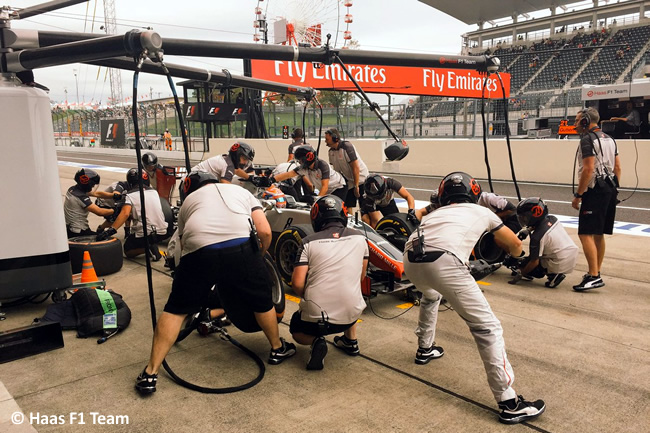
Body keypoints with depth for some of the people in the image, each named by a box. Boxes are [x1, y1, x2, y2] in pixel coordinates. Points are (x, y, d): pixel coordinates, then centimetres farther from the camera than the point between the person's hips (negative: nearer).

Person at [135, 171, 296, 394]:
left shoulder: (188, 201, 33)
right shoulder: (242, 191, 31)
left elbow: (183, 242, 29)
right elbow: (265, 232, 17)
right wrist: (260, 257, 35)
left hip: (199, 250, 0)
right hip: (241, 248, 0)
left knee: (176, 309, 18)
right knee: (263, 302, 24)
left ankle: (150, 374, 21)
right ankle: (278, 349, 43)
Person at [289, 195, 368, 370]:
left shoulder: (309, 242, -3)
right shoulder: (359, 238, 4)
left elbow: (297, 284, -8)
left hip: (315, 316, -3)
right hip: (351, 315, 3)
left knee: (296, 330, 31)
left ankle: (315, 341, -1)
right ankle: (351, 341, 29)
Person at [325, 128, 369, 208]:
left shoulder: (347, 146, -19)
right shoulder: (330, 152, 1)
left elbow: (356, 167, -21)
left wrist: (356, 186, -21)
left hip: (360, 179, -6)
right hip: (349, 182, 6)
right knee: (347, 206, 2)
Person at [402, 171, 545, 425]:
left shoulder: (435, 213, 37)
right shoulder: (482, 212, 31)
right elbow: (516, 245, 43)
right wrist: (514, 254, 66)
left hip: (411, 260, 5)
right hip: (443, 264, -5)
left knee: (430, 295, 40)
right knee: (487, 328, 4)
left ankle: (425, 349, 51)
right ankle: (509, 404, 5)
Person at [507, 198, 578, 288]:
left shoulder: (537, 237, -21)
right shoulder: (552, 219, -2)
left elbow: (534, 262, -16)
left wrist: (521, 274, -5)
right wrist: (530, 230, 17)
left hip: (560, 266, -8)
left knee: (524, 263, 3)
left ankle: (553, 275, -4)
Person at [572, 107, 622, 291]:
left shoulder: (588, 139, -11)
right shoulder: (609, 139, 18)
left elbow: (588, 169, -19)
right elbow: (618, 167, 17)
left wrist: (577, 195, -16)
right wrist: (613, 189, 21)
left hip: (595, 191, -10)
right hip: (609, 190, 10)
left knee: (585, 234, -12)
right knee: (598, 234, 15)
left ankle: (594, 277, -17)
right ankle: (595, 272, 22)